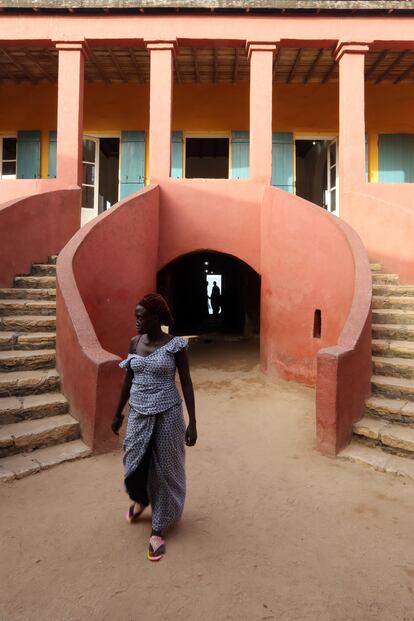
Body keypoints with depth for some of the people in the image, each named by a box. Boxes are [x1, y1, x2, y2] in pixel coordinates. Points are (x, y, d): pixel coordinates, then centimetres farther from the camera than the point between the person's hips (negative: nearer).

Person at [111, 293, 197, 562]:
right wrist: (118, 412, 17)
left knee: (164, 469, 7)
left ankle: (159, 529, 26)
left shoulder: (175, 345, -12)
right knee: (134, 464, 12)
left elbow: (187, 384, -8)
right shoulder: (135, 342, 2)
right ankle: (140, 499, 47)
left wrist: (192, 422, -9)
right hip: (138, 413, 4)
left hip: (167, 414, -4)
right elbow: (128, 380, 12)